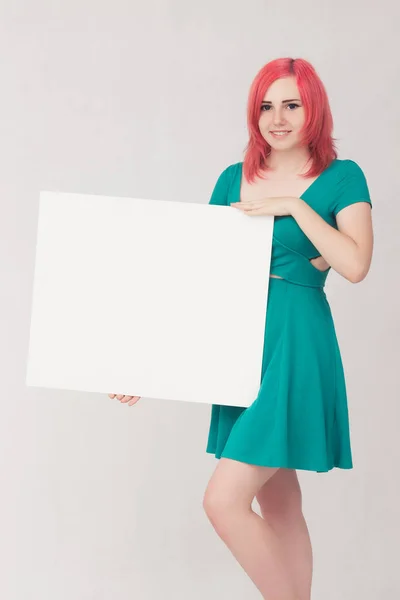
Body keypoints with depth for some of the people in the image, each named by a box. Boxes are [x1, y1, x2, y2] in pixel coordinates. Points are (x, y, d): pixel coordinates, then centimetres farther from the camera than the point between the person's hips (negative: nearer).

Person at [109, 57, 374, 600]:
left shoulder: (341, 177, -1)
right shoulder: (233, 179, 12)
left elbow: (355, 264, -13)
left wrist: (294, 206, -13)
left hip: (296, 349, -6)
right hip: (241, 346, 6)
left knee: (224, 500, -12)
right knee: (279, 509, 12)